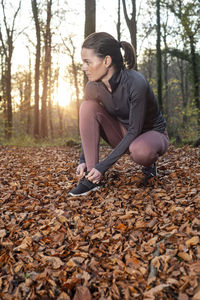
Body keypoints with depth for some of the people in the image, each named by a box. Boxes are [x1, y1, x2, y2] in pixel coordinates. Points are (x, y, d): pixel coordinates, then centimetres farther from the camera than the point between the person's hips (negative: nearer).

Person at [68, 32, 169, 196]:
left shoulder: (136, 83, -30)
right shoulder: (93, 86, -13)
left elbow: (134, 131, -29)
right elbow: (89, 123, -4)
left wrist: (103, 166, -30)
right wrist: (83, 161, -17)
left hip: (152, 133, -5)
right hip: (124, 133, 5)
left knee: (140, 151, -41)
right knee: (88, 106, -19)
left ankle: (149, 163, 0)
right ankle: (91, 177, -21)